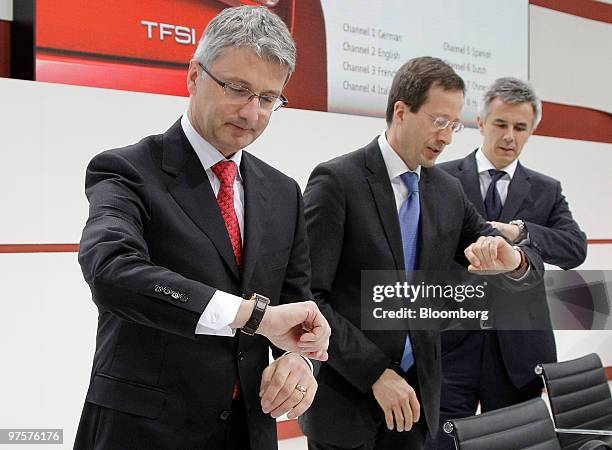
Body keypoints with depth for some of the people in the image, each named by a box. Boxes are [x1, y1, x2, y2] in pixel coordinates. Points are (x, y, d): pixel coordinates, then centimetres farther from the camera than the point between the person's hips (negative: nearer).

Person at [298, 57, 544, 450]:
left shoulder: (449, 192, 7)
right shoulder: (337, 181, -11)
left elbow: (527, 267, 10)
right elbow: (307, 297, -15)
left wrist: (513, 259, -14)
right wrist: (376, 373, -17)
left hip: (415, 394, 5)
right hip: (347, 396, -5)